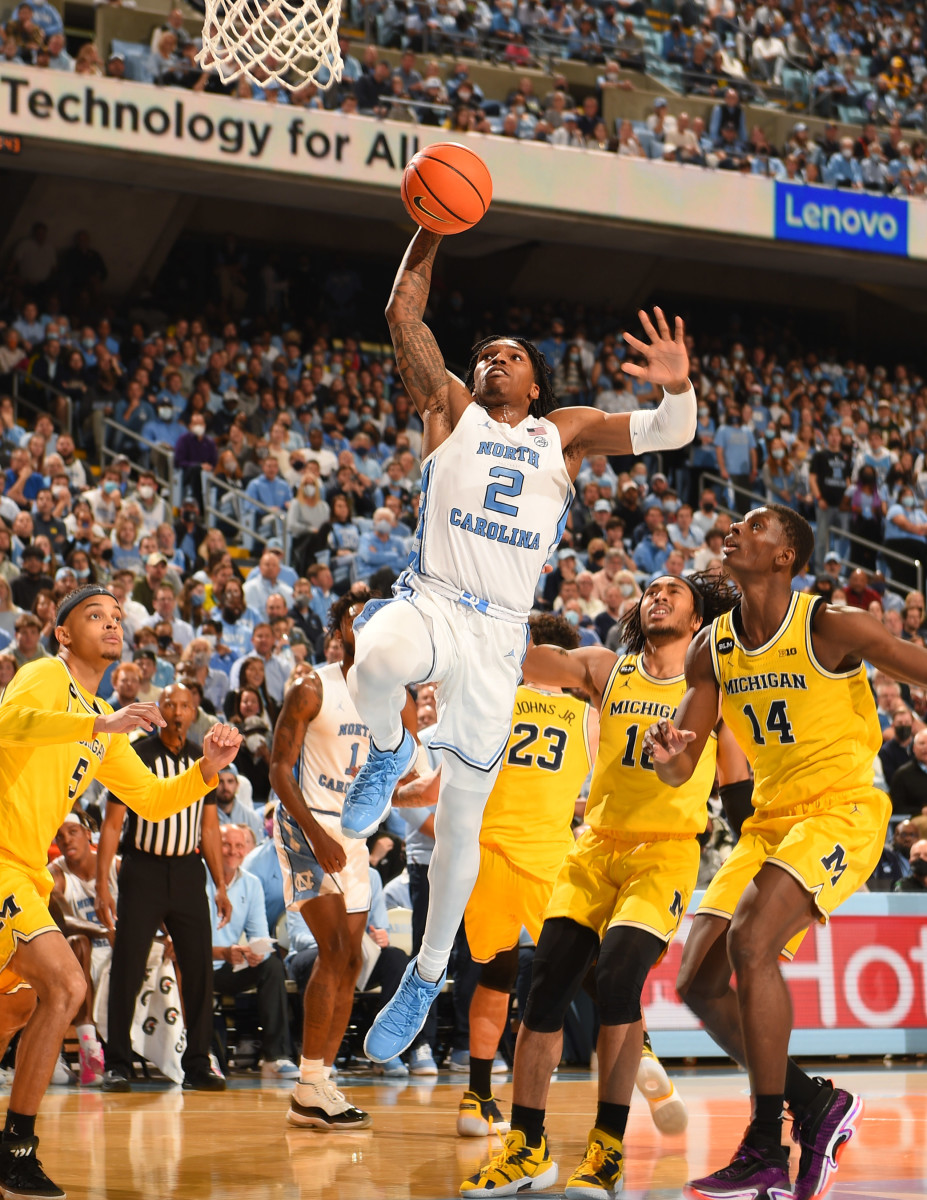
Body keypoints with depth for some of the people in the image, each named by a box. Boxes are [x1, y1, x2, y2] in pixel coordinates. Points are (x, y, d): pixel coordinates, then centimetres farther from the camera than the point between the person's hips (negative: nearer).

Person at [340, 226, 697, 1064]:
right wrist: (432, 229, -3)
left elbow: (669, 434, 4)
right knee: (377, 663, -40)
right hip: (429, 601, -1)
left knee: (462, 815, 6)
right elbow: (404, 314, 4)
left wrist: (679, 388, -17)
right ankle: (387, 754, -5)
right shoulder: (451, 409, 13)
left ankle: (428, 974, 22)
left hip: (500, 633, 2)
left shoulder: (565, 432, 16)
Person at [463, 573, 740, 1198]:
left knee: (618, 975, -23)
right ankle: (527, 1149, 7)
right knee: (547, 986, -5)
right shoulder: (606, 669, 7)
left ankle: (610, 1148, -14)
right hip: (597, 847, 3)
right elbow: (541, 661, -11)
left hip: (667, 851, -3)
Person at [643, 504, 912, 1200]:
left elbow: (920, 669, -9)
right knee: (698, 980, -3)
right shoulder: (713, 650, 5)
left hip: (843, 812, -7)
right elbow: (682, 769, 6)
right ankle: (816, 1105, 14)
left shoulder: (832, 628, -14)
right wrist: (669, 756, -18)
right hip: (769, 821, 7)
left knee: (750, 942, -27)